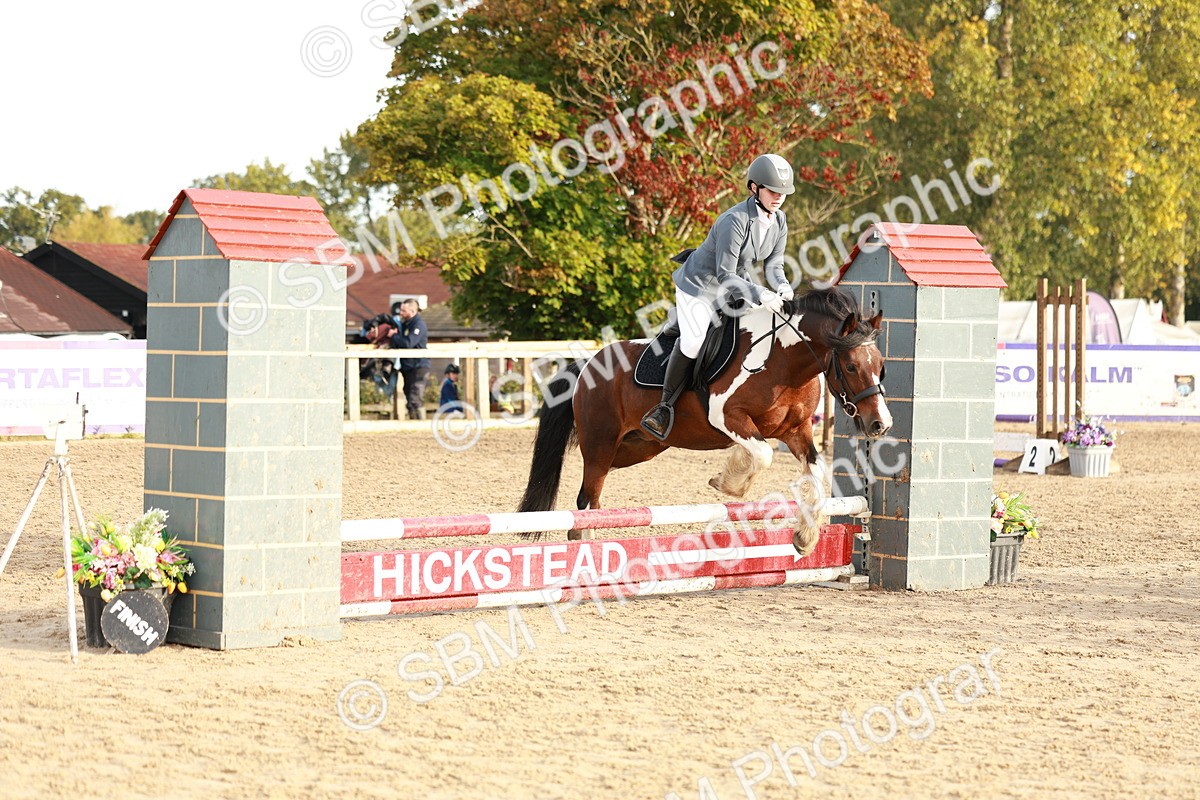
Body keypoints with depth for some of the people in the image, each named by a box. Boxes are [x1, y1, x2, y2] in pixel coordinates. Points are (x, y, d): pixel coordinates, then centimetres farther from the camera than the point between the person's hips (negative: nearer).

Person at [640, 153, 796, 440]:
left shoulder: (779, 221, -5)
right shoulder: (734, 221, -30)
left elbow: (773, 265, 1)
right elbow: (726, 275, -30)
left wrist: (782, 287, -22)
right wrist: (761, 295, -40)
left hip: (734, 287, 8)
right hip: (700, 285, -8)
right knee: (692, 342, -26)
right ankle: (665, 405, -11)